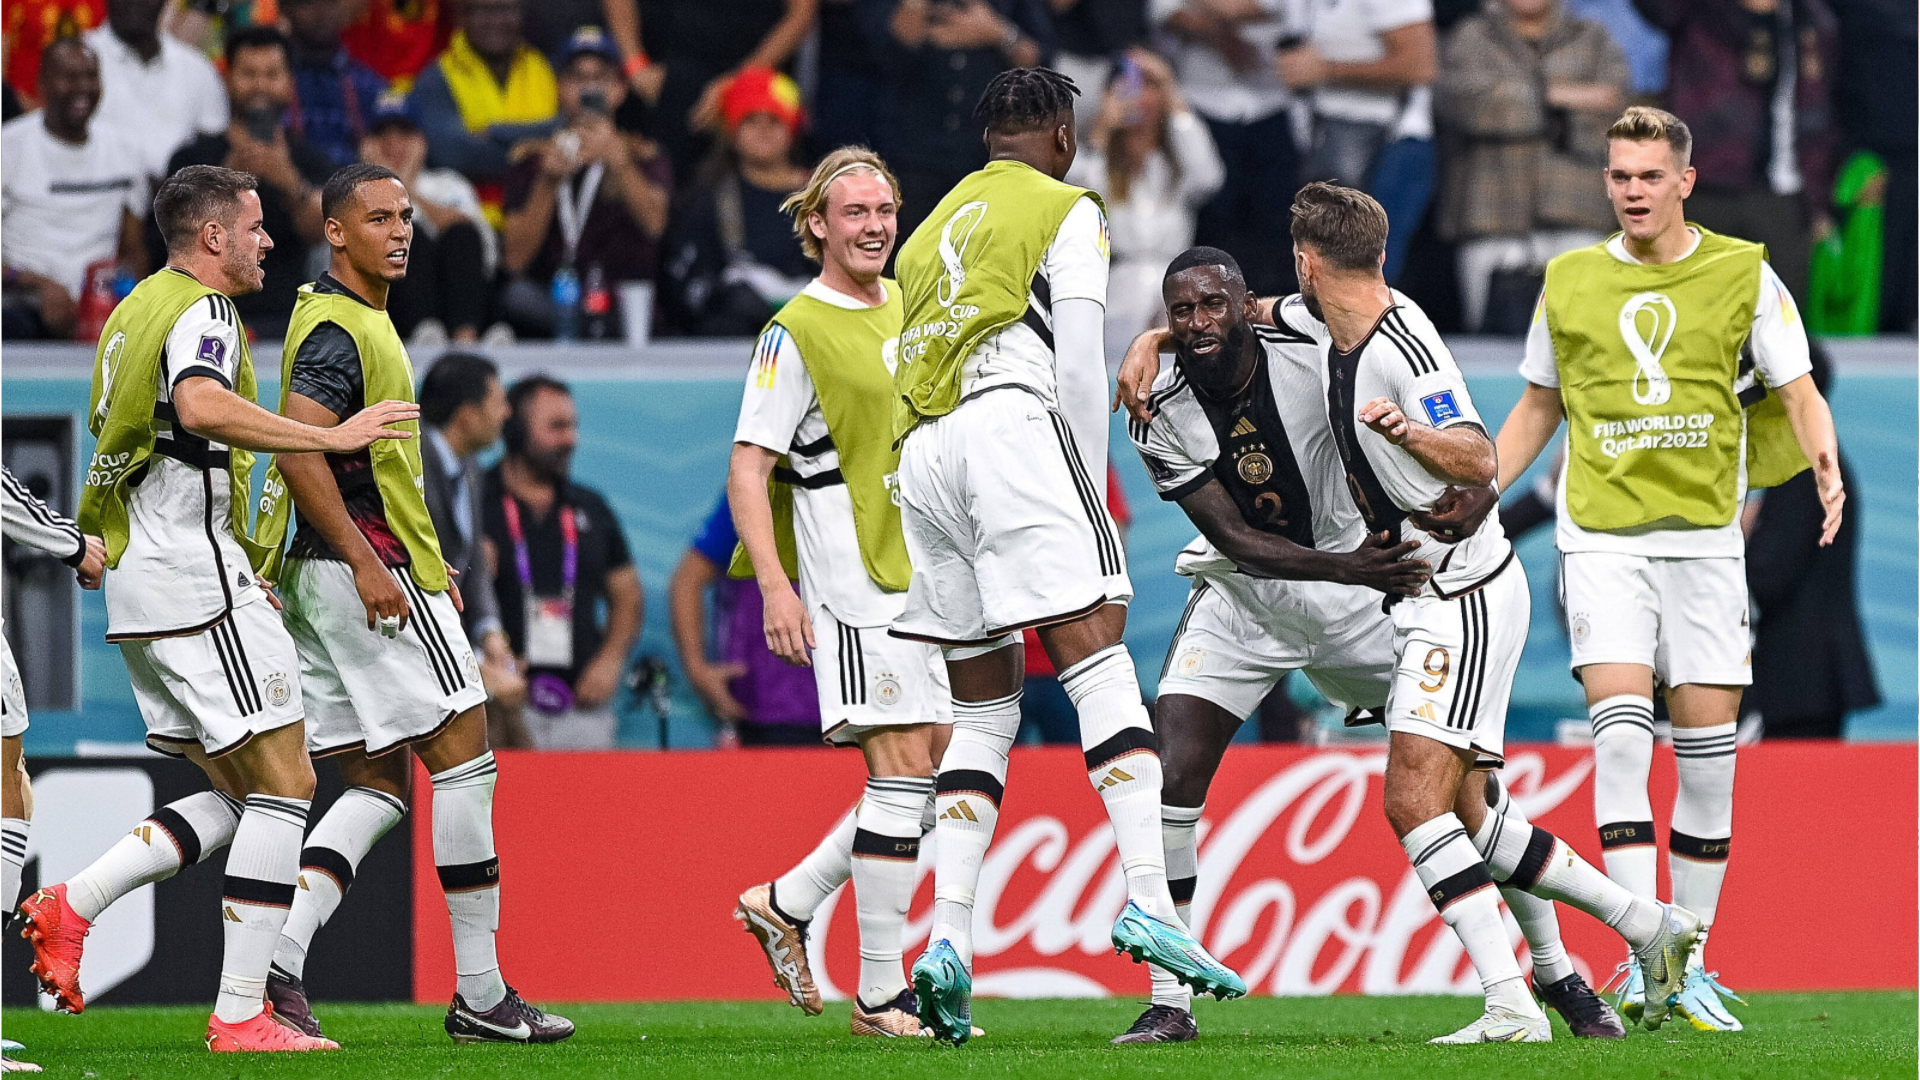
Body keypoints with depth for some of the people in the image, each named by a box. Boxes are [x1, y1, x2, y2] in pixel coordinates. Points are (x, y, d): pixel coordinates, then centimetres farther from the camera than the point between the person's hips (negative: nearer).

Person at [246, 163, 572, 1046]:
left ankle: (278, 964, -4)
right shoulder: (337, 332, -14)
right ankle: (480, 995, -3)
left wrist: (425, 564, 25)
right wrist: (366, 564, -25)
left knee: (380, 785, 9)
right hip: (365, 572, -10)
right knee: (462, 758, -5)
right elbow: (298, 453, -25)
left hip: (325, 578, 10)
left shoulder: (357, 322, 19)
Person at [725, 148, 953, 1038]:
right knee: (904, 766, -12)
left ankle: (789, 905, 20)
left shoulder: (908, 309, 14)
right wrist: (774, 585, -22)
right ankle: (880, 996, -9)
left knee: (941, 760, 7)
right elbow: (746, 470, -11)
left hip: (923, 570, 8)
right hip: (853, 577, -8)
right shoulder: (795, 331, -8)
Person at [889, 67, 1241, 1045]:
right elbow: (1079, 363, -1)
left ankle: (948, 936, -5)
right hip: (1009, 424, -6)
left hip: (919, 453, 6)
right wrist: (1094, 493, 3)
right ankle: (1147, 900, -27)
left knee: (982, 705, 10)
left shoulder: (934, 229, 30)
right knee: (1098, 660, -11)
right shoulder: (1068, 211, 10)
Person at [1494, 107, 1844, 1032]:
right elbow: (1537, 408, 19)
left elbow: (1797, 395, 2)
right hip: (1601, 538, 0)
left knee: (1707, 749, -1)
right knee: (1620, 732, -16)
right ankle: (1640, 961, -18)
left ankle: (1690, 964, 11)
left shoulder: (1743, 275, 2)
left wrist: (1826, 469, -19)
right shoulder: (1569, 281, 8)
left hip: (1706, 537, 0)